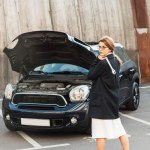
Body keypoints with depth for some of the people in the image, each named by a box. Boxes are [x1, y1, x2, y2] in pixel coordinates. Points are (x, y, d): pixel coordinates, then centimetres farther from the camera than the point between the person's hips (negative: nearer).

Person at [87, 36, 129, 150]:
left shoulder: (103, 63, -19)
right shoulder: (115, 61, 7)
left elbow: (90, 75, -10)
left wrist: (97, 60, -9)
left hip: (102, 102, -9)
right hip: (113, 100, 9)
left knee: (100, 132, -2)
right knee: (119, 128, 17)